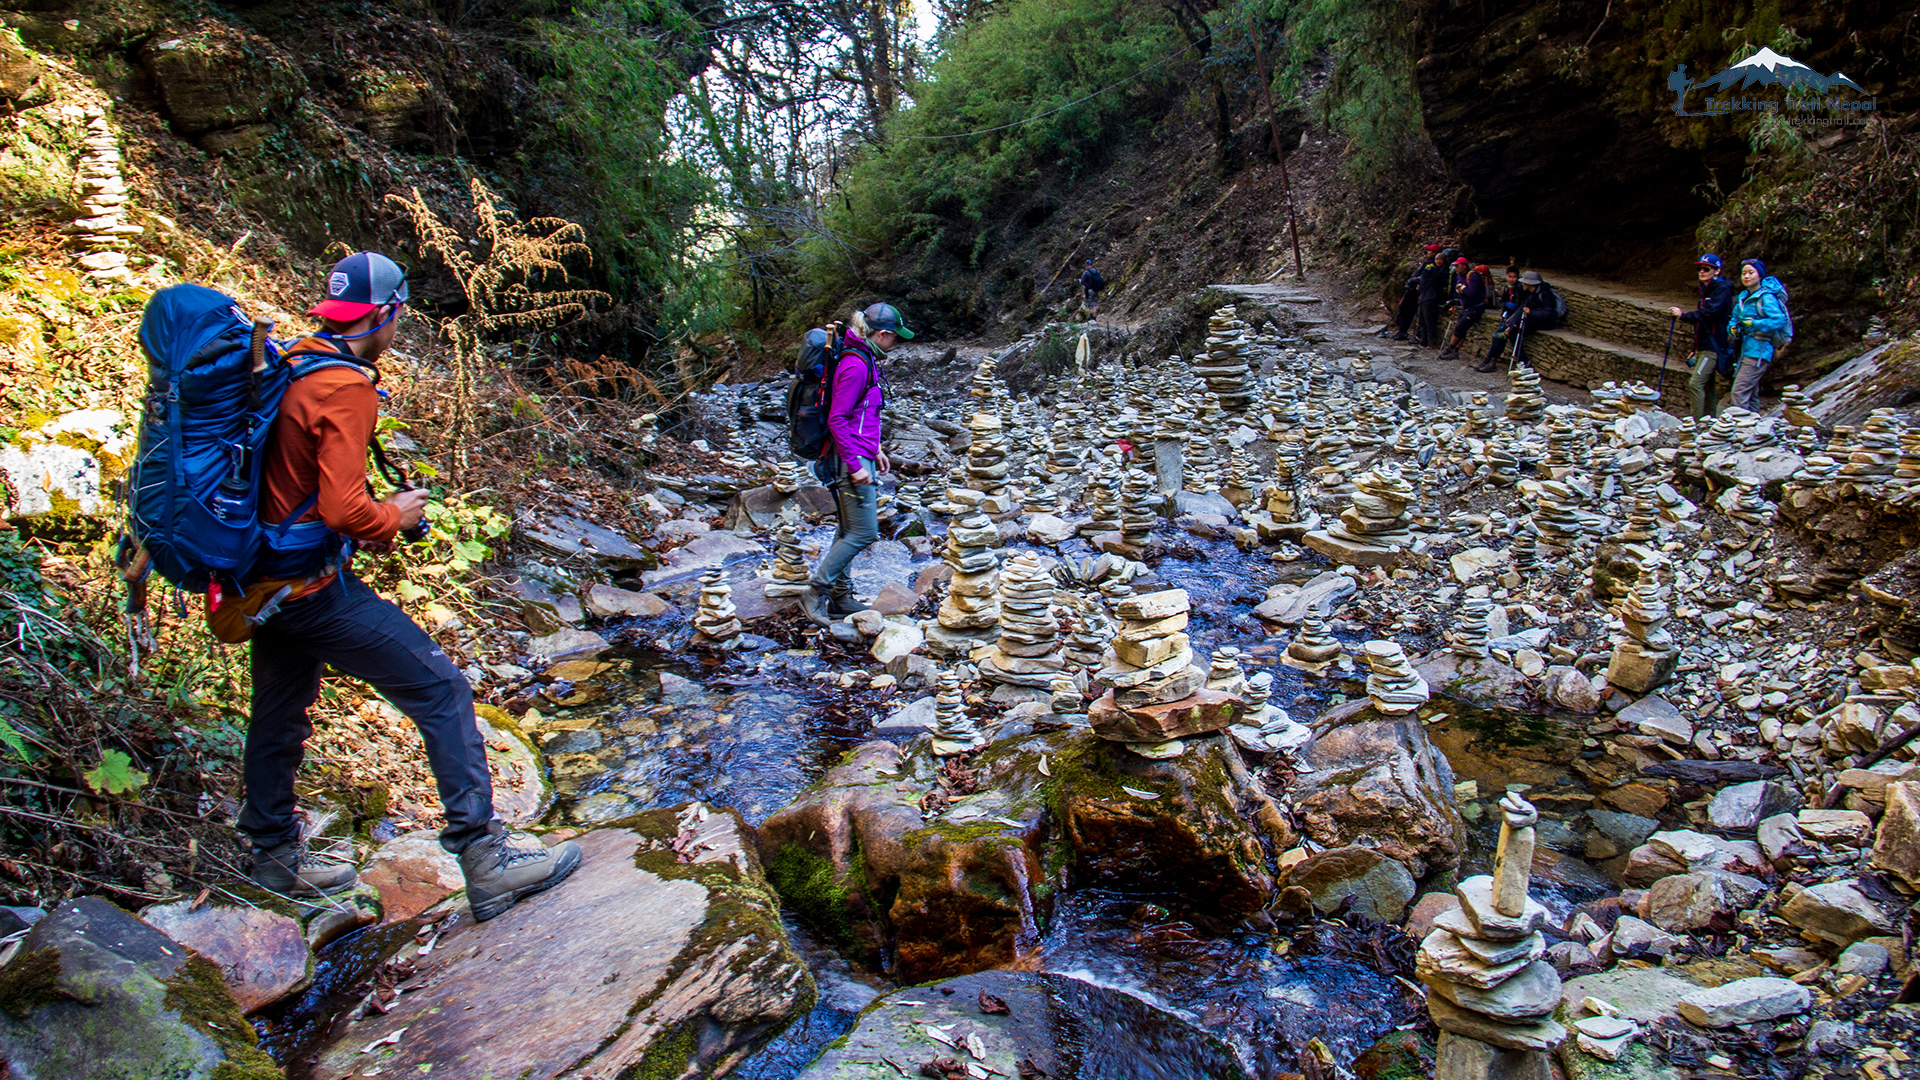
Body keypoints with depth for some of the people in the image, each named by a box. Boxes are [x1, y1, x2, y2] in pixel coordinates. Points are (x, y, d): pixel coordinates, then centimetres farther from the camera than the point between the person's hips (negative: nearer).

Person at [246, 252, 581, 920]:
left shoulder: (291, 370, 10)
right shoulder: (345, 388, -19)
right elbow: (343, 508, -26)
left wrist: (365, 529, 14)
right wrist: (395, 517, -7)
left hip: (267, 577, 10)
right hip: (314, 584, -10)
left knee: (280, 713, 23)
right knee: (441, 691, -7)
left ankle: (276, 855, 43)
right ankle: (485, 859, -7)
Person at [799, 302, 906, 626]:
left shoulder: (866, 361, 13)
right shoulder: (855, 365, -18)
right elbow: (836, 419, -21)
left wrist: (876, 450, 20)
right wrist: (855, 465, -21)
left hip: (860, 456, 10)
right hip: (852, 459, -10)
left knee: (849, 530, 14)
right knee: (863, 533, -6)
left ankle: (840, 597, 23)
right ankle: (815, 592, 2)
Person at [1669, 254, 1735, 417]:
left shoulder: (1722, 289, -9)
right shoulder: (1706, 290, 21)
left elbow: (1710, 313, -24)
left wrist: (1684, 316, -21)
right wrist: (1695, 350, 25)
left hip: (1714, 347, -10)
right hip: (1703, 348, 10)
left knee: (1696, 383, -18)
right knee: (1708, 387, 11)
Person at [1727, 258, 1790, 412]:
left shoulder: (1766, 298, -10)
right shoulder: (1743, 297, 14)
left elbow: (1780, 320, -20)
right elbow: (1734, 318, 19)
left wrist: (1753, 323, -23)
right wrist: (1733, 328, -3)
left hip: (1758, 352, -9)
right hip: (1746, 351, 9)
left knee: (1739, 392, -16)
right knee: (1751, 394, 14)